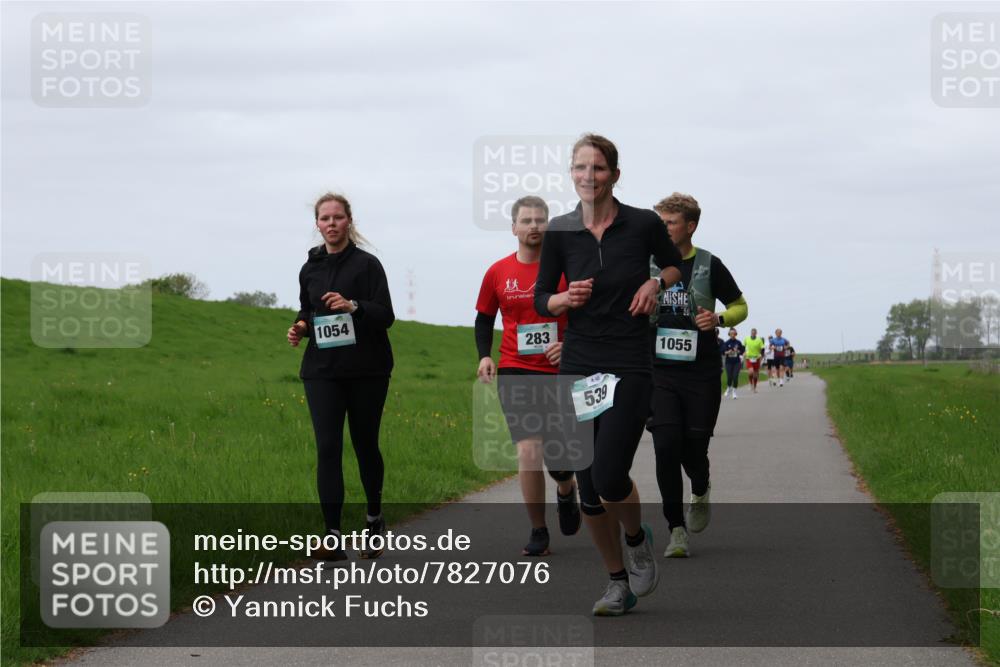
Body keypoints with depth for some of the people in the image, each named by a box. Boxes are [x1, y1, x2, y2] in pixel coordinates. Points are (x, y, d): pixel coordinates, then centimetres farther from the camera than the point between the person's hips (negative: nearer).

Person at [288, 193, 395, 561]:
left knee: (365, 444, 8)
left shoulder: (366, 264, -5)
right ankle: (332, 537, -11)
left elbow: (386, 316, -11)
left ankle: (374, 518, 32)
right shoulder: (310, 269, 9)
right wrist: (300, 327, 0)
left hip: (367, 370, -3)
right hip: (322, 371, 3)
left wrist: (354, 306, -28)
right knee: (327, 448, -8)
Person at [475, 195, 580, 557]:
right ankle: (538, 533, 1)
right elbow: (484, 319, 16)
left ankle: (566, 492, 39)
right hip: (516, 373, 0)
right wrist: (484, 356, 0)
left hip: (560, 374, 0)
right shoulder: (498, 273, 3)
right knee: (528, 451, -11)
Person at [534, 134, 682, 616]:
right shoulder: (559, 232, 1)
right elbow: (541, 298, 8)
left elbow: (675, 265, 14)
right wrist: (565, 299, -12)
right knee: (588, 488, 4)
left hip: (630, 367, -3)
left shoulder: (643, 225, -5)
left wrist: (655, 282, -6)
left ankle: (638, 540, 17)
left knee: (609, 477, -16)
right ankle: (619, 584, 21)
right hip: (578, 367, 3)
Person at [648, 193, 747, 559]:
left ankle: (700, 494, 36)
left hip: (701, 374, -1)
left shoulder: (709, 265, -1)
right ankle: (677, 531, -3)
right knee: (666, 446, -11)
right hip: (659, 373, 1)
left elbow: (740, 306, 7)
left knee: (694, 447, -1)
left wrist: (719, 319, -12)